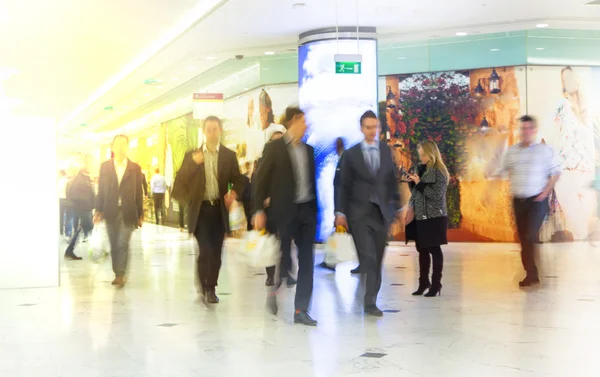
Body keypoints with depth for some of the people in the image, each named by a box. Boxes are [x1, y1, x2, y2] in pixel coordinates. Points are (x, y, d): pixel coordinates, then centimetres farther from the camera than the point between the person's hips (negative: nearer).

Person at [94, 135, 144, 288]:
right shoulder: (105, 166, 6)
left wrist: (140, 214, 1)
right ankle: (117, 274, 19)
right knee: (114, 245, 8)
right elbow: (101, 190, 5)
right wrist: (98, 210, -2)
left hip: (127, 212, -2)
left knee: (123, 244, -10)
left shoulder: (135, 168, 3)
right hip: (111, 211, 2)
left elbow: (139, 192, 3)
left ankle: (121, 275, -3)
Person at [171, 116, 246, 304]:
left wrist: (234, 192, -17)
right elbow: (180, 181, -2)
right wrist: (193, 162, -17)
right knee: (206, 250, -11)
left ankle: (210, 289, 17)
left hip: (219, 209, 1)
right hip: (201, 209, -1)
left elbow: (238, 180, 5)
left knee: (216, 252, 4)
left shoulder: (229, 155, 7)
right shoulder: (192, 156, 6)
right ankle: (206, 288, 3)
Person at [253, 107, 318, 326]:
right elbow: (261, 180, -5)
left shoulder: (308, 150, 13)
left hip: (307, 211, 5)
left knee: (306, 261, 2)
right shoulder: (274, 148, -3)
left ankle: (301, 310, 7)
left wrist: (315, 210, 13)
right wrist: (259, 211, -11)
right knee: (284, 257, -2)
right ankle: (275, 290, 28)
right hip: (284, 211, -5)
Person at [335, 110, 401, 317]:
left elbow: (392, 180, 10)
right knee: (368, 258, -11)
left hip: (382, 211, 3)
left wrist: (395, 206, 5)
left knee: (377, 260, 6)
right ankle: (370, 302, -9)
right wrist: (341, 212, -2)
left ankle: (371, 301, 15)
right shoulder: (351, 154, 2)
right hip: (359, 213, -3)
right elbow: (345, 185, 2)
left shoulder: (386, 151, 8)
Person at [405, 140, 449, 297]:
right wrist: (411, 182, 0)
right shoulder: (421, 168, 11)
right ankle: (423, 282, 20)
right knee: (422, 249, 11)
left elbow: (437, 195, -18)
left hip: (434, 217, -7)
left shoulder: (439, 172, -10)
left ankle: (436, 284, 7)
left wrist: (419, 183, -18)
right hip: (420, 215, 7)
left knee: (434, 250, -1)